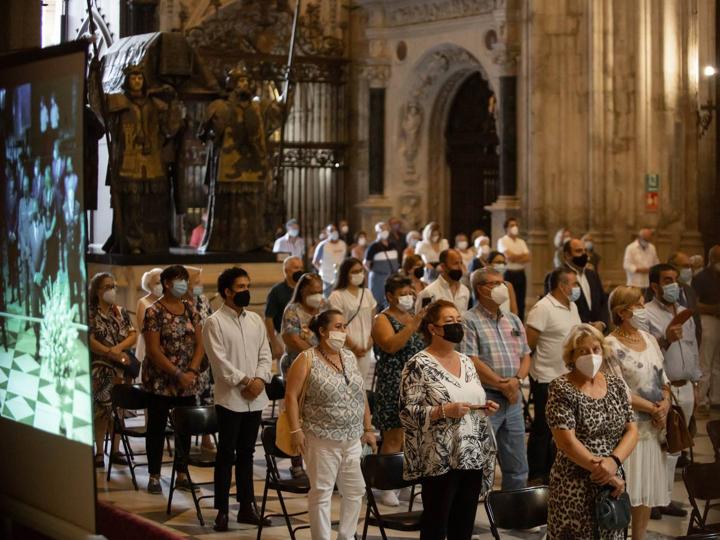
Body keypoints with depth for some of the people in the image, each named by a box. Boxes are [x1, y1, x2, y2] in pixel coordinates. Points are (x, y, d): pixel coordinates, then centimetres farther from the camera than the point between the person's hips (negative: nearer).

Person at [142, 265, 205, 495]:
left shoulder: (190, 309, 8)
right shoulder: (154, 312, -9)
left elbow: (199, 343, 7)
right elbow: (153, 350, -14)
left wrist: (192, 370, -8)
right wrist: (178, 375, -17)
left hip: (187, 383, 5)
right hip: (160, 381, -5)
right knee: (157, 428, 3)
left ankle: (182, 474, 17)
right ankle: (154, 475, 11)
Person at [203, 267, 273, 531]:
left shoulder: (255, 320, 11)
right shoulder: (214, 322, -6)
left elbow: (265, 354, 9)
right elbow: (220, 361, -13)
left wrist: (260, 379, -8)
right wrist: (245, 381, -16)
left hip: (255, 398, 5)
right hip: (230, 398, -5)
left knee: (246, 454, 11)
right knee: (226, 455, 0)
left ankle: (246, 507, 17)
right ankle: (222, 510, 6)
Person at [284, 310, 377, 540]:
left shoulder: (349, 357, 11)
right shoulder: (307, 360, -7)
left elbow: (360, 394, 15)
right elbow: (291, 396, -9)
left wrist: (368, 428, 13)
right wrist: (296, 430, -15)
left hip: (352, 440, 6)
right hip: (322, 440, -6)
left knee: (355, 490, 9)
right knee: (322, 492, 1)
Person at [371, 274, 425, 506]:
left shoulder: (414, 317, 16)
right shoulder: (383, 320, -4)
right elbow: (390, 345, -22)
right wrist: (412, 326, -29)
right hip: (393, 388, -6)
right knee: (394, 439, -5)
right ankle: (388, 488, -1)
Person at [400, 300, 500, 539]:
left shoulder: (466, 362, 13)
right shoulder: (419, 365, -9)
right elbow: (407, 412, -14)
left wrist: (485, 407, 1)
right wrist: (444, 411, -23)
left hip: (473, 457, 7)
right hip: (440, 461, -7)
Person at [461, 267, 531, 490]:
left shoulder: (513, 320, 15)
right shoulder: (469, 321, -7)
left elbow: (525, 356, 14)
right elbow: (471, 362, -15)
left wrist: (517, 380, -7)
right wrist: (503, 385, -13)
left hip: (513, 399, 7)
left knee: (517, 468, 12)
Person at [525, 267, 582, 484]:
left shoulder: (572, 306, 12)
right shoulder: (542, 308, -16)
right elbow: (528, 344, -16)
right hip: (547, 379, -8)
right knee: (543, 429, 1)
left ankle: (552, 472, 26)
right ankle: (536, 476, 11)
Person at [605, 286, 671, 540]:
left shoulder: (649, 339, 10)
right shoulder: (611, 346, -11)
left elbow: (663, 378, 14)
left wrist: (666, 402, -6)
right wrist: (653, 408, -11)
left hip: (654, 427, 7)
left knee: (648, 490, 11)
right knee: (625, 492, -3)